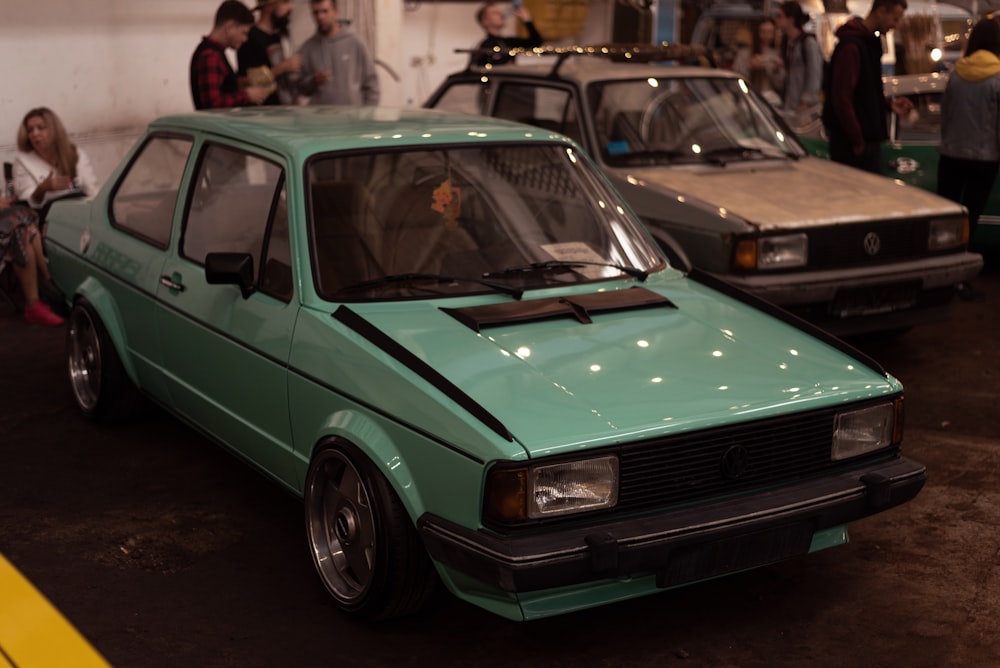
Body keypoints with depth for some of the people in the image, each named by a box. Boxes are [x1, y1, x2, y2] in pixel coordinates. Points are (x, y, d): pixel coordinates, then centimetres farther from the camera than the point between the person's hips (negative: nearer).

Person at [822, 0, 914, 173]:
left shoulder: (871, 42, 14)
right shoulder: (851, 46, -18)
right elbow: (842, 98, -22)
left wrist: (889, 104, 8)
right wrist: (857, 140, -19)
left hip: (868, 136, 10)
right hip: (851, 140, -10)